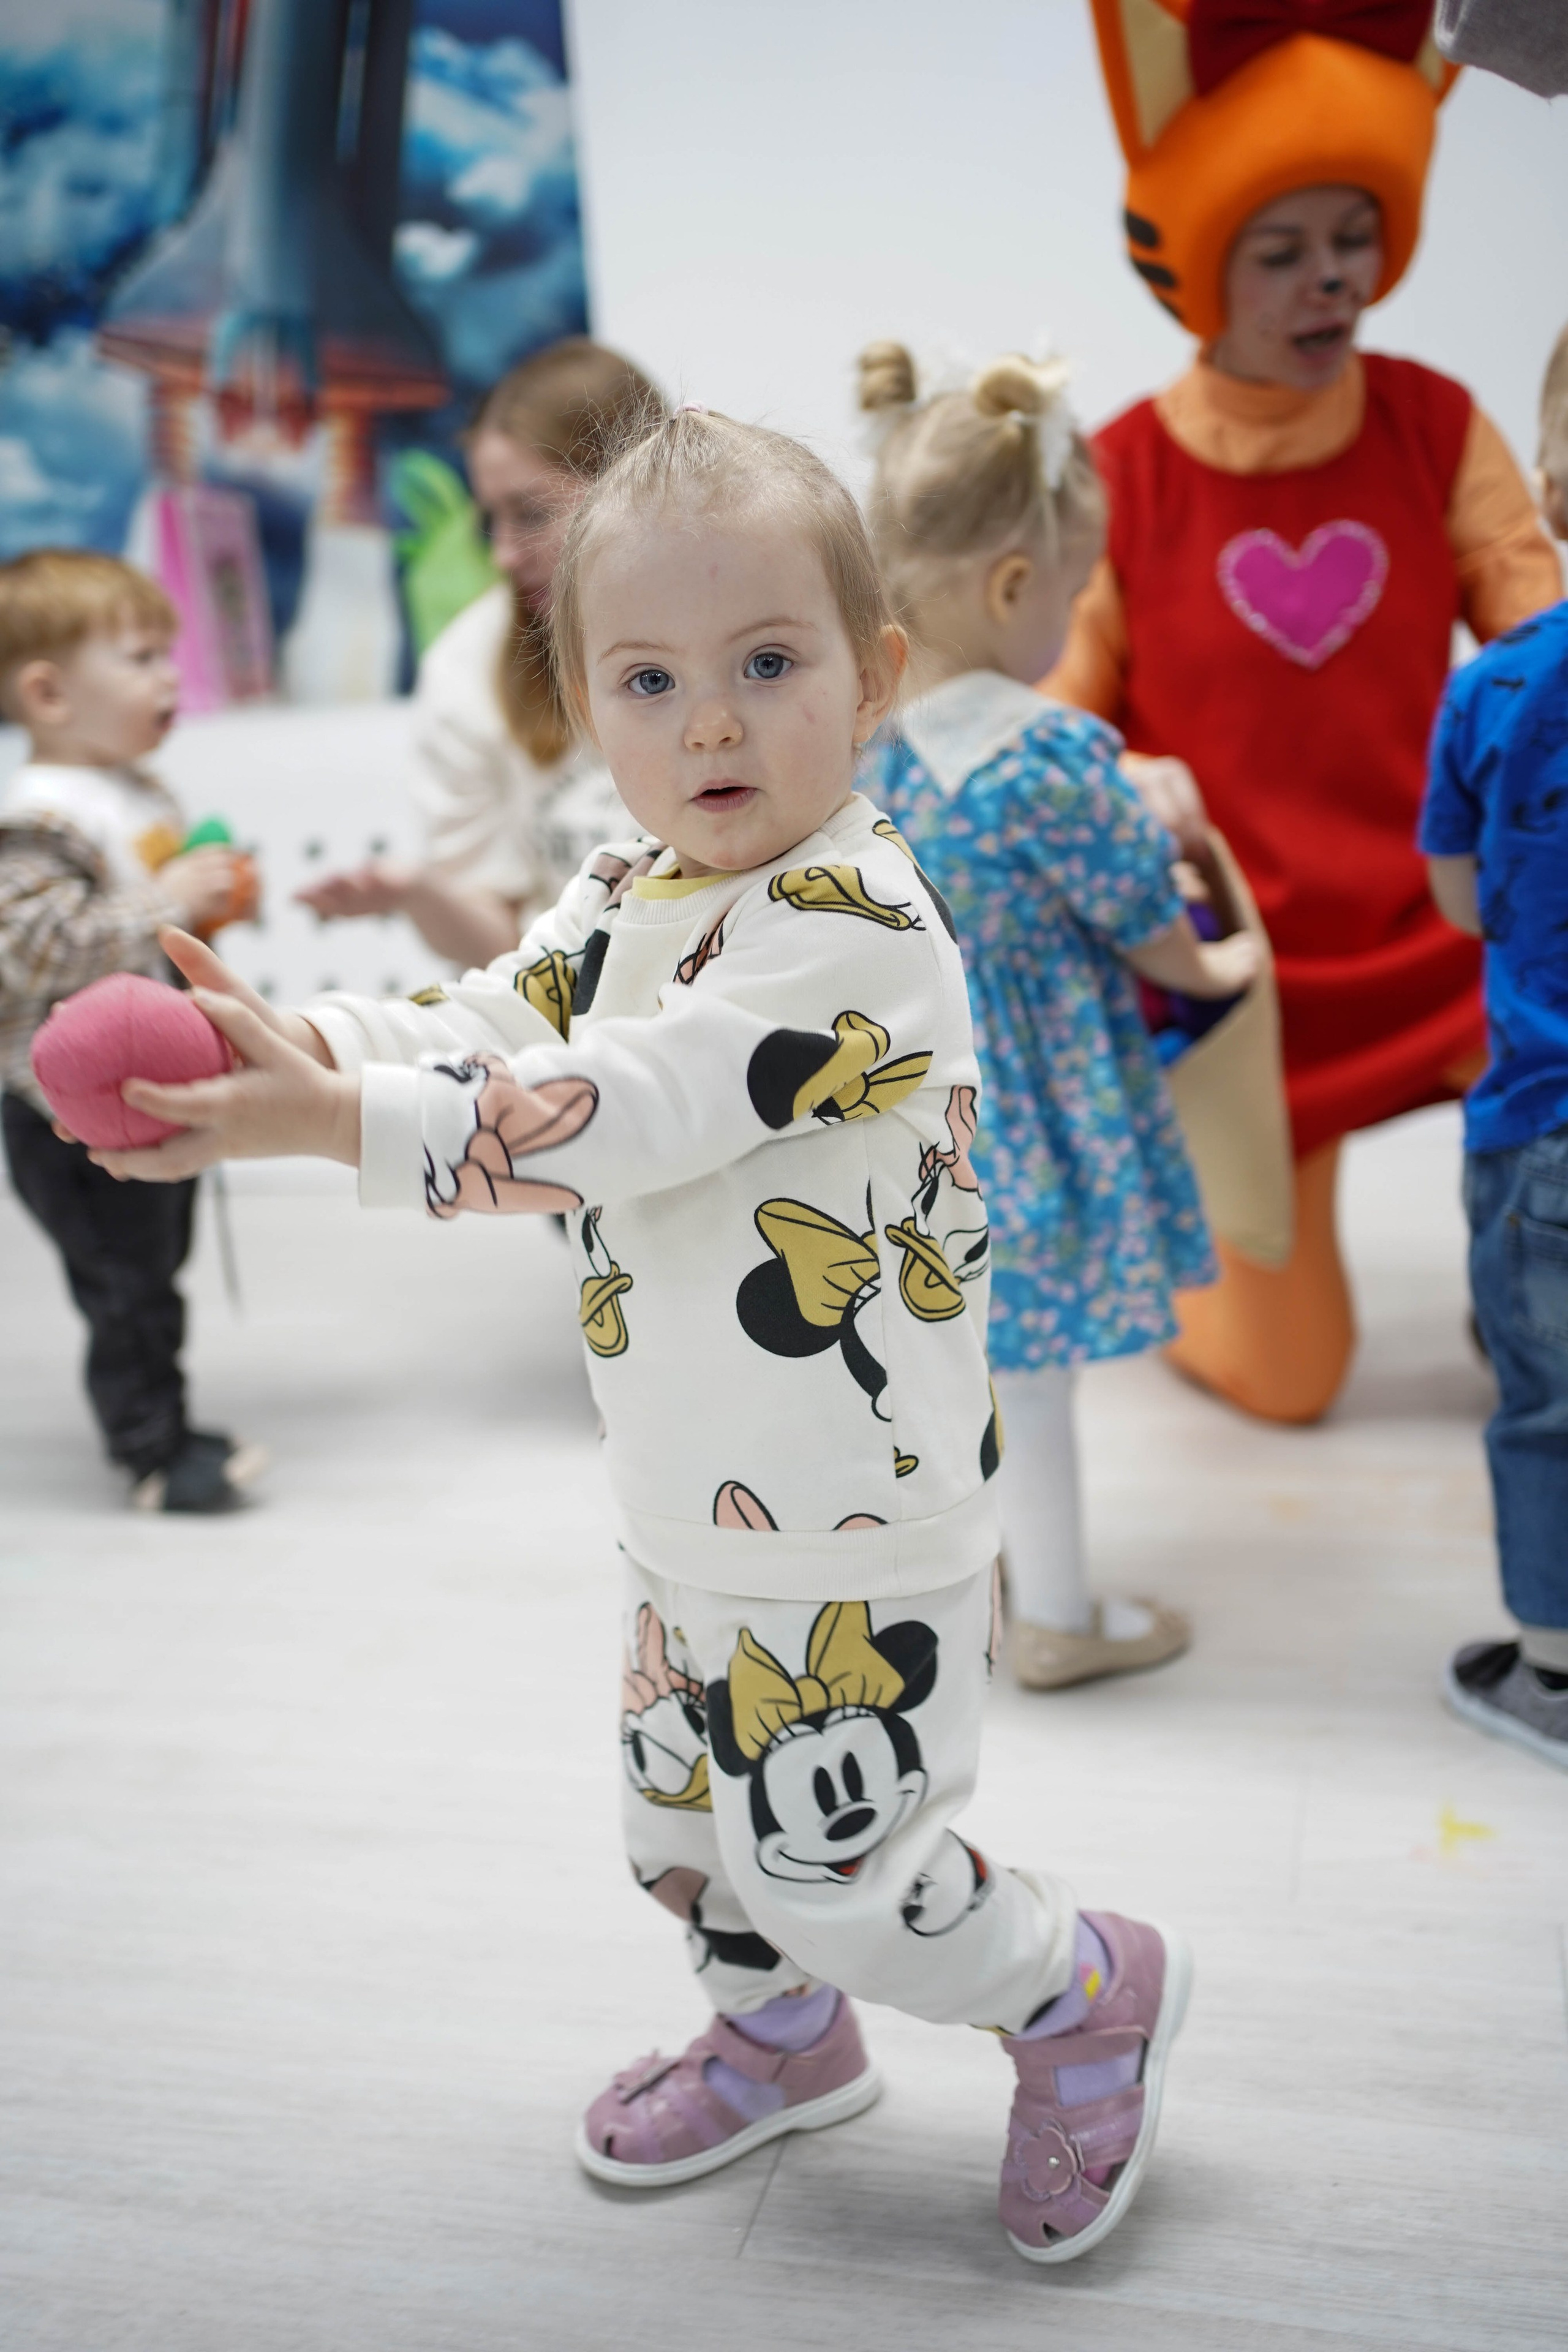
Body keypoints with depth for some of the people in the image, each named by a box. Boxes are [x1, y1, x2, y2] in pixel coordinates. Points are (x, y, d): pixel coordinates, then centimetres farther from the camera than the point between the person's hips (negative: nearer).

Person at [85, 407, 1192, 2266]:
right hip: (686, 1515, 8)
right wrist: (281, 1039, -19)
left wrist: (332, 1118, -33)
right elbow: (485, 1034, -2)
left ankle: (1086, 1995, 30)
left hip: (856, 1539, -8)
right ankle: (780, 2038, 51)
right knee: (680, 1821, 23)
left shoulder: (854, 926, -24)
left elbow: (611, 1119, -31)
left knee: (834, 1874, 3)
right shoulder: (624, 899, 5)